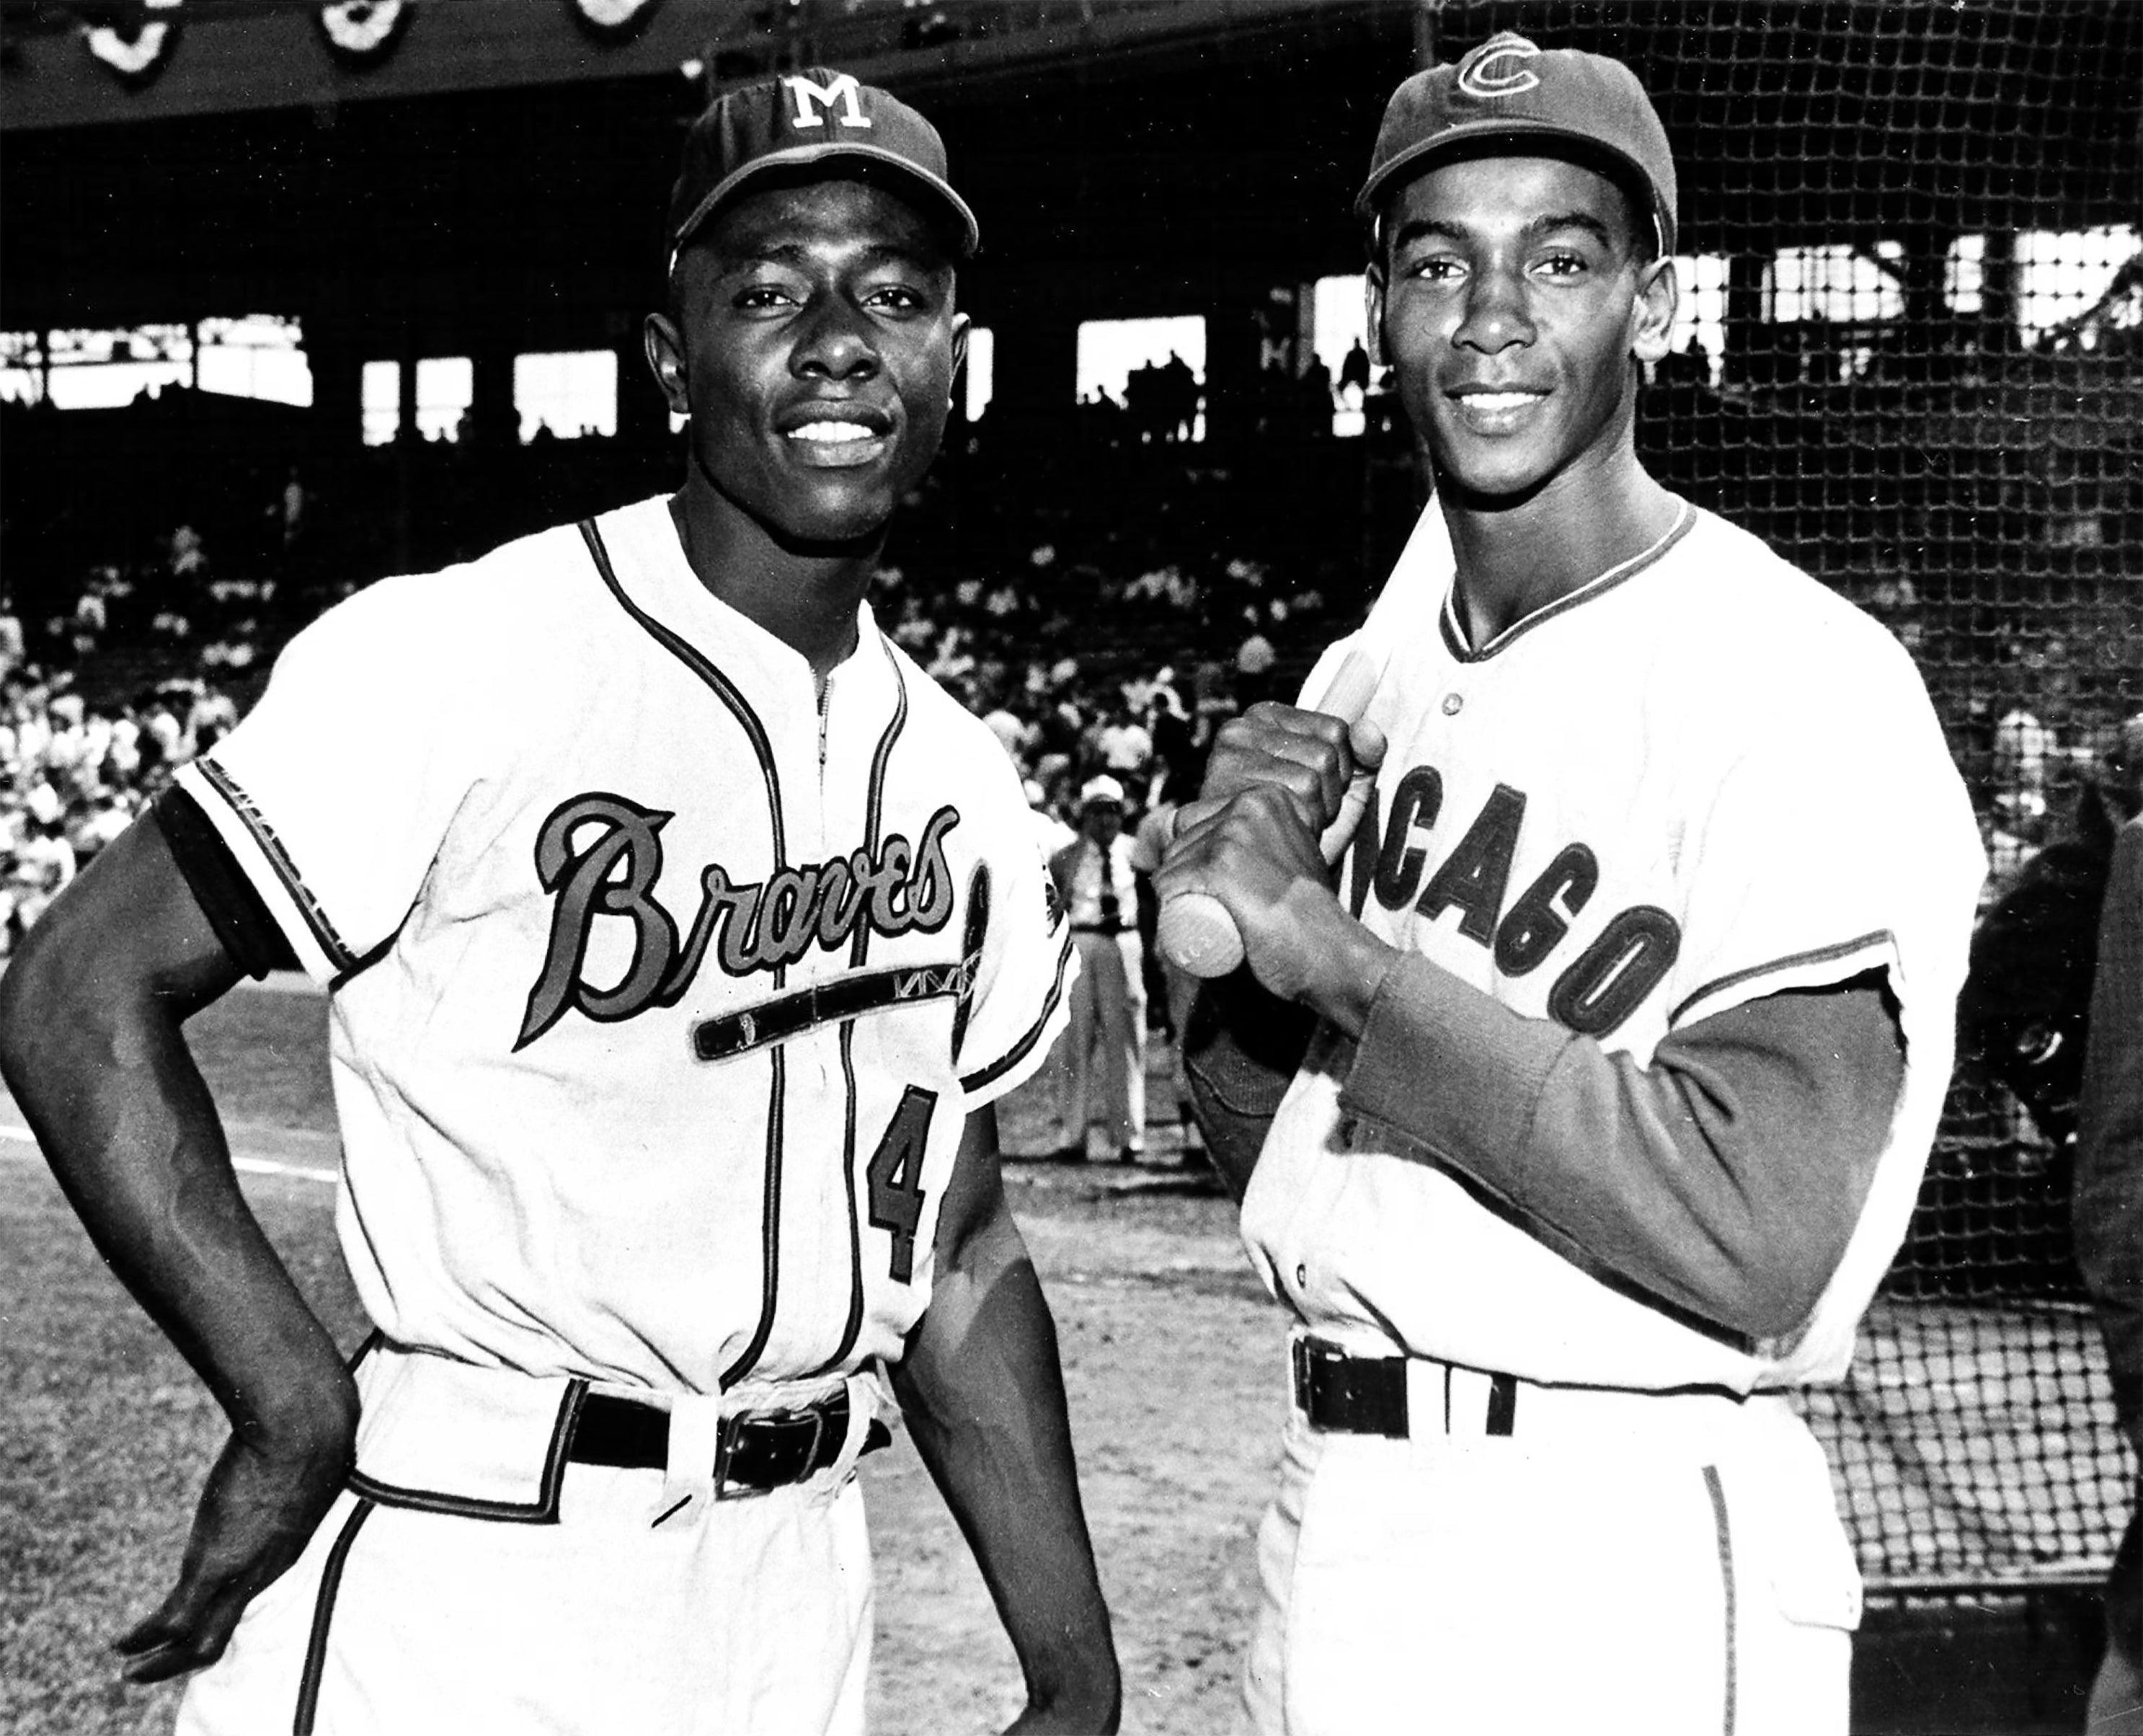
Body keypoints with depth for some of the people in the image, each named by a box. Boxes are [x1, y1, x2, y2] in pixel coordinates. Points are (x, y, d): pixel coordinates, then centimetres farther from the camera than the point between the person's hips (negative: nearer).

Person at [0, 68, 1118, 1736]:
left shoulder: (955, 775, 7)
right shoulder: (454, 663, -13)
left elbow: (959, 1252, 12)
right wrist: (299, 1409, -19)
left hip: (798, 1599, 6)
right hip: (467, 1583, -6)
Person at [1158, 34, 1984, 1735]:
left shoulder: (1803, 685, -14)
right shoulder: (1363, 680, 8)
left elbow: (1762, 1247, -24)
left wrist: (1333, 952, -21)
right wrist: (1235, 890, -6)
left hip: (1611, 1565, -7)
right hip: (1328, 1511, 7)